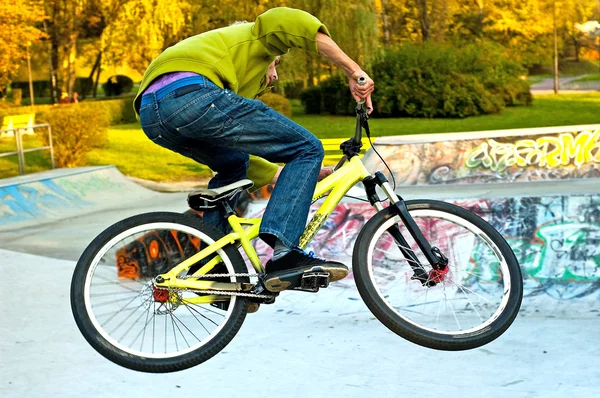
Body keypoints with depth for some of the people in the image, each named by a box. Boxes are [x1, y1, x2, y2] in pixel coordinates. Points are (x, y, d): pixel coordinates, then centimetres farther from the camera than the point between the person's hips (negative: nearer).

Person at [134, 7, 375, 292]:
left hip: (150, 114, 8)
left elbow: (242, 159, 42)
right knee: (307, 149, 3)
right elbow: (291, 22, 3)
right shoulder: (255, 38, 30)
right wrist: (353, 70, 2)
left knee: (234, 167, 34)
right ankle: (284, 254, -13)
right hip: (193, 94, -8)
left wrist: (310, 175, 45)